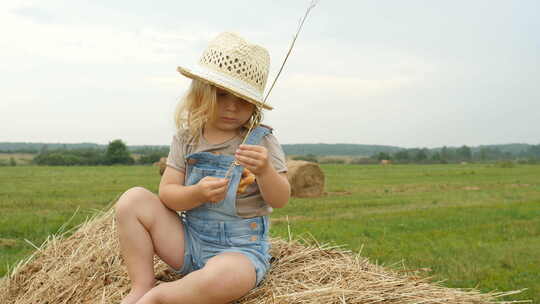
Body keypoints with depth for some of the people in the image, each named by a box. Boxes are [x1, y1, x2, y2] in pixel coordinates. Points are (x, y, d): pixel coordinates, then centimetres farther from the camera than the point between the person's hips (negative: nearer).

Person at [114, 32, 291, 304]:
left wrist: (265, 171, -32)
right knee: (133, 200, -9)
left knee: (224, 278, -39)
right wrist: (197, 193, -24)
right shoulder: (186, 138, 2)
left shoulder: (261, 140, -7)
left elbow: (280, 201, -11)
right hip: (189, 241, 4)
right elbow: (167, 194, -2)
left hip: (241, 250, -4)